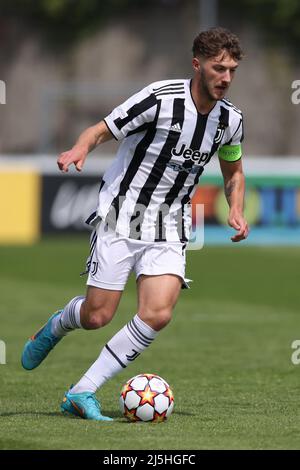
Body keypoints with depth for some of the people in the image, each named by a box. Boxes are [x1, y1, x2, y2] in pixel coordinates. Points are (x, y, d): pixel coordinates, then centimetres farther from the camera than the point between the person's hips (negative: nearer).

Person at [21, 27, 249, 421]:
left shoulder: (230, 119, 1)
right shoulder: (160, 99, -17)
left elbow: (233, 170, 20)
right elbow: (101, 131, -10)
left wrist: (236, 211, 3)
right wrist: (79, 149, -31)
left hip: (169, 230, 4)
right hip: (121, 217, -4)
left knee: (157, 315, -17)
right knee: (96, 317, -3)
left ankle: (82, 393, -5)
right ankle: (57, 326, 36)